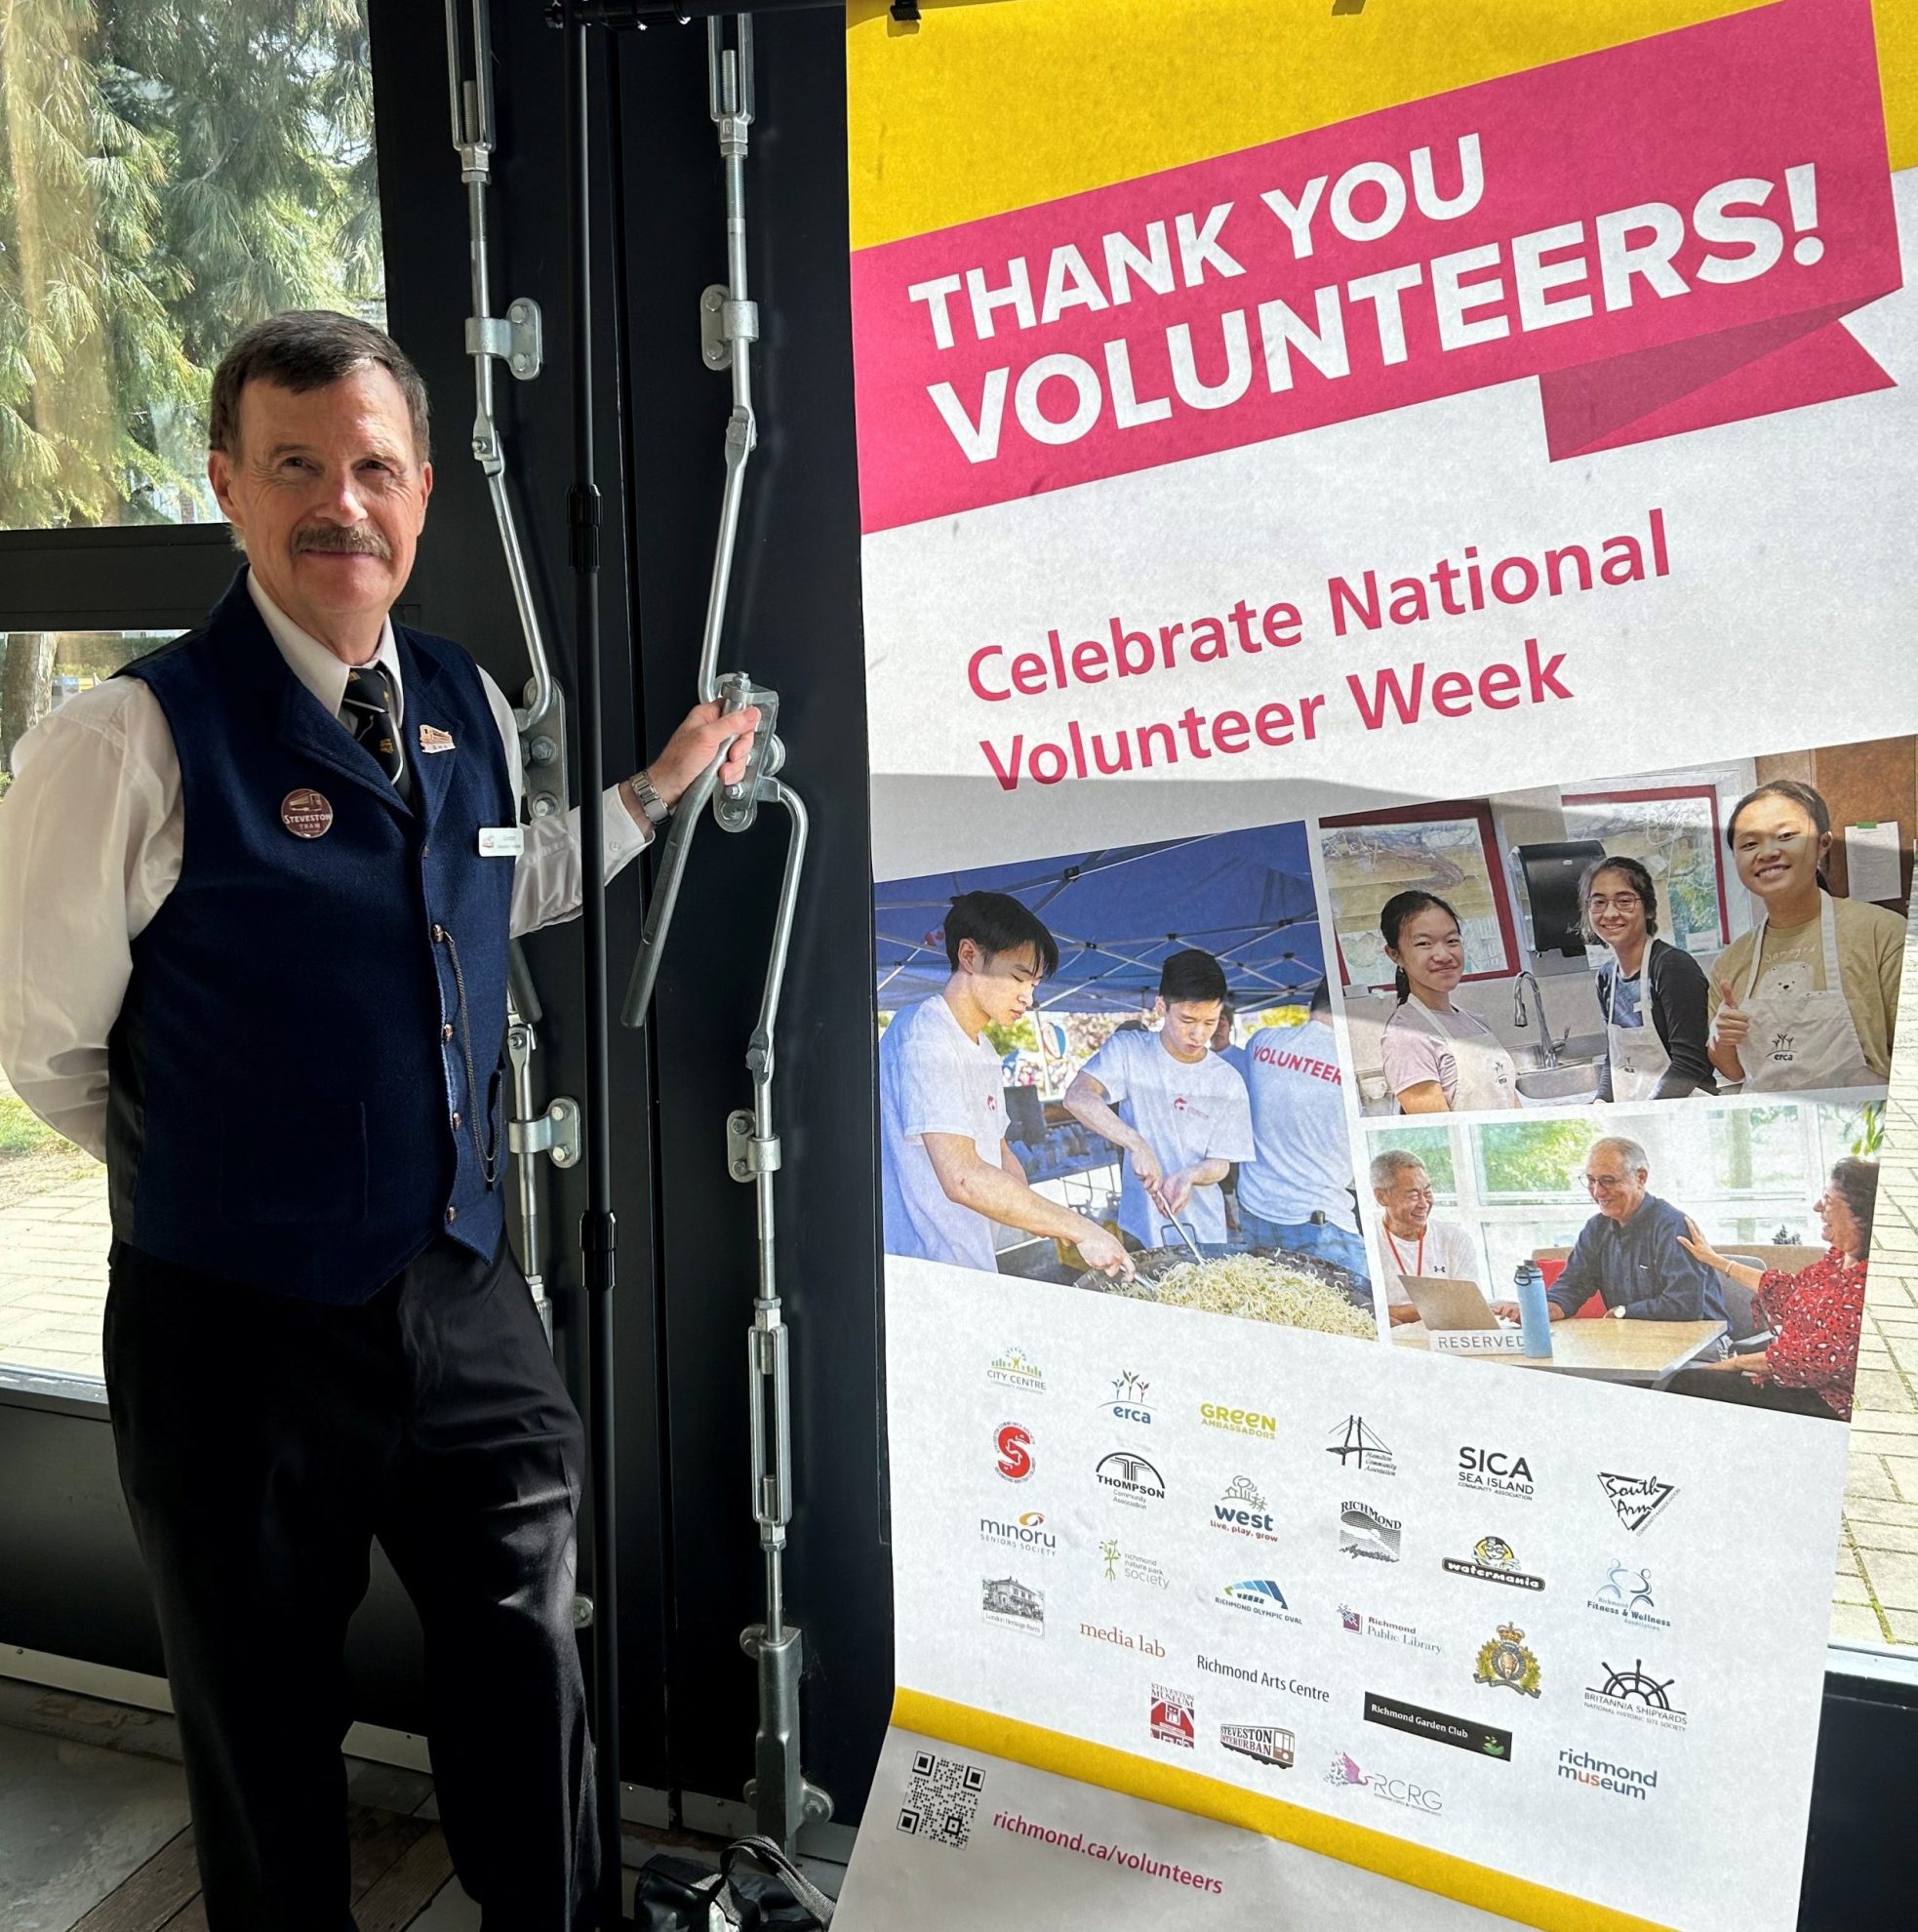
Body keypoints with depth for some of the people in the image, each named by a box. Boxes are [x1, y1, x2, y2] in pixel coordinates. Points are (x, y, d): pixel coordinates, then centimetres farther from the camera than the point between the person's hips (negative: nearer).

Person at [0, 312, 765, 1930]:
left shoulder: (468, 707, 3)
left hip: (468, 1301, 5)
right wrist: (221, 1185, 2)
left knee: (529, 1687, 17)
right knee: (269, 1740, 18)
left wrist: (662, 786, 18)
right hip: (238, 1328, -4)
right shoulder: (134, 738, -16)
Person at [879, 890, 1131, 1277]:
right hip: (923, 1279, -9)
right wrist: (1081, 1229, -21)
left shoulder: (983, 1050, 16)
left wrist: (1036, 1216, 0)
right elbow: (964, 1178, -26)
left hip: (973, 1270, 9)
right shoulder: (924, 1035, -16)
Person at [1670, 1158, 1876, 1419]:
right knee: (1682, 1378, 0)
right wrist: (1714, 1260, 27)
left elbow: (1821, 1357, -22)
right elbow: (1786, 1291, 20)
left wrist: (1737, 1362, -11)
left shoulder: (1866, 1283, -23)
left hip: (1824, 1405, -9)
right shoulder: (1837, 1258, 7)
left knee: (1687, 1383, -11)